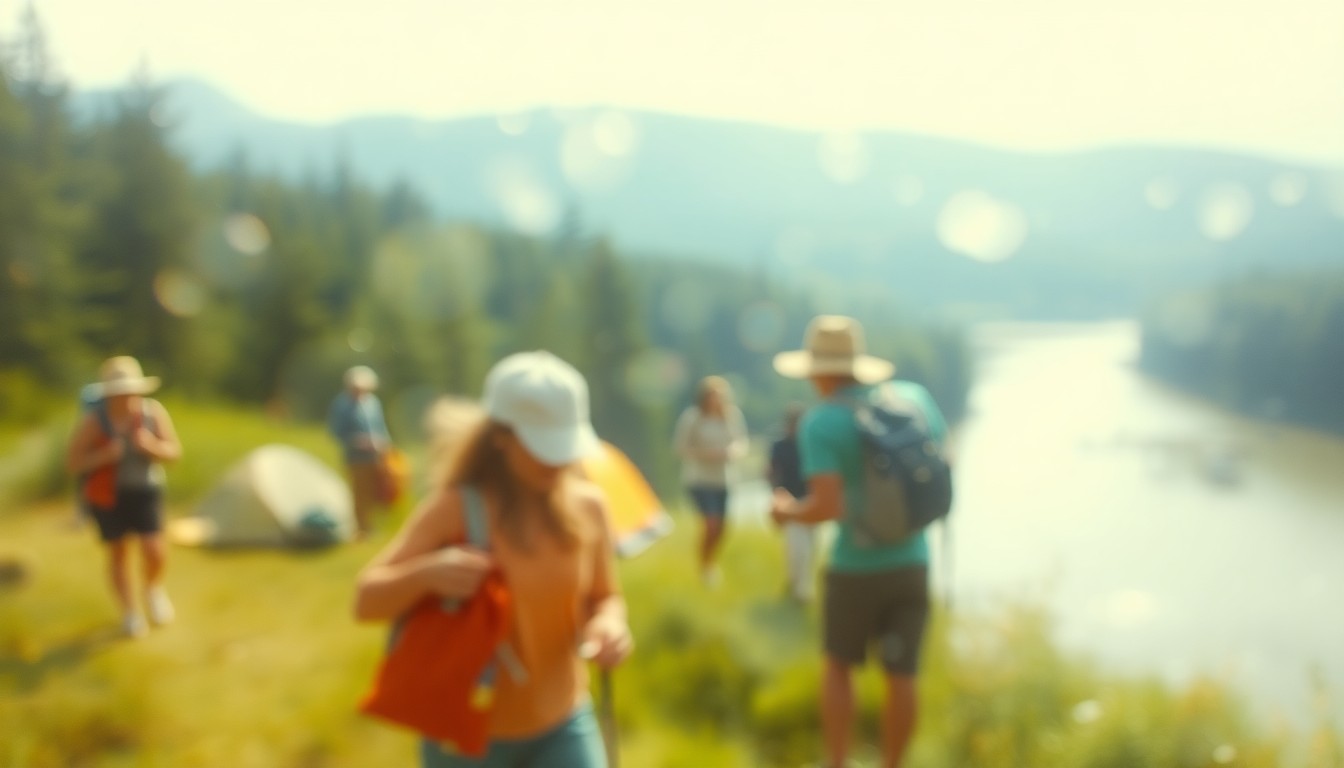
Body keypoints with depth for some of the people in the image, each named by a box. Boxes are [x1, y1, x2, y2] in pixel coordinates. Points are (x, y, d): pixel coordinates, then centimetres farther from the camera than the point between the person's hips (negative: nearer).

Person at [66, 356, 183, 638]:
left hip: (145, 490, 1)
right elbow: (73, 463, -15)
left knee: (154, 551, -9)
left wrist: (151, 445, -28)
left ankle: (153, 586, 25)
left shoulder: (154, 411, -15)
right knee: (118, 553, 8)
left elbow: (174, 451, -7)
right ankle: (128, 612, 27)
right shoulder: (93, 419, -20)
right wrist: (105, 455, -32)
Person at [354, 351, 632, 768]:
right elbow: (366, 602, -15)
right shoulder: (454, 508, -17)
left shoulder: (588, 505, -7)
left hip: (563, 726, 2)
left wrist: (609, 623, -19)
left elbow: (606, 598, 5)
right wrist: (424, 573, -36)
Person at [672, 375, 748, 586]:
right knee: (712, 523, -15)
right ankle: (704, 565, 7)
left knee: (720, 527, 8)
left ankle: (711, 563, 34)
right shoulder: (692, 417, -11)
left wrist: (732, 452, -14)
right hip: (699, 477, -4)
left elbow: (742, 443, 8)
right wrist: (703, 454, -20)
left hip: (724, 478, 4)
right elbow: (680, 446, -6)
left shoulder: (733, 415, -2)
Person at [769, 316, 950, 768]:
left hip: (855, 566, -3)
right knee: (901, 675, 11)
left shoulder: (820, 423, -14)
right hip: (912, 561, 3)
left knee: (839, 666, 17)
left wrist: (788, 511, -3)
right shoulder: (913, 397, 1)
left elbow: (828, 506, -22)